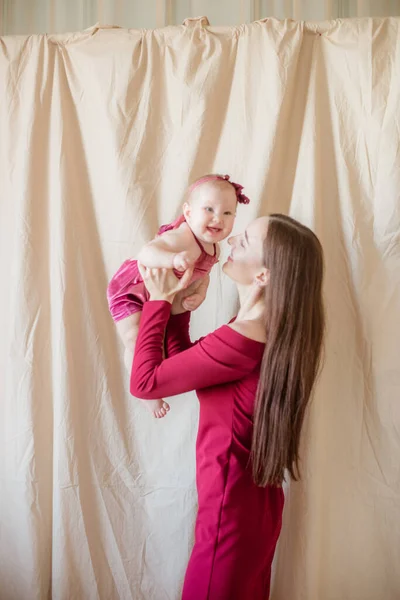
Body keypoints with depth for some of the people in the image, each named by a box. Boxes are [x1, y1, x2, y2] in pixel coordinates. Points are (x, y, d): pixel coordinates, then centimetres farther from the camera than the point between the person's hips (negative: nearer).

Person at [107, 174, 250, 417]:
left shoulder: (214, 247, -12)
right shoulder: (183, 239, -41)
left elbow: (202, 276, 3)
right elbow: (146, 253, -56)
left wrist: (198, 295, -17)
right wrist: (174, 259, -74)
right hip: (130, 290, -8)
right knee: (137, 345, -11)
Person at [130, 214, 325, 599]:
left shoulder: (240, 340, -31)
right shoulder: (274, 333, -1)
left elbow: (144, 383, -21)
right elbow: (184, 367, 5)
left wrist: (159, 300, -14)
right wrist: (176, 305, -3)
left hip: (232, 509, -8)